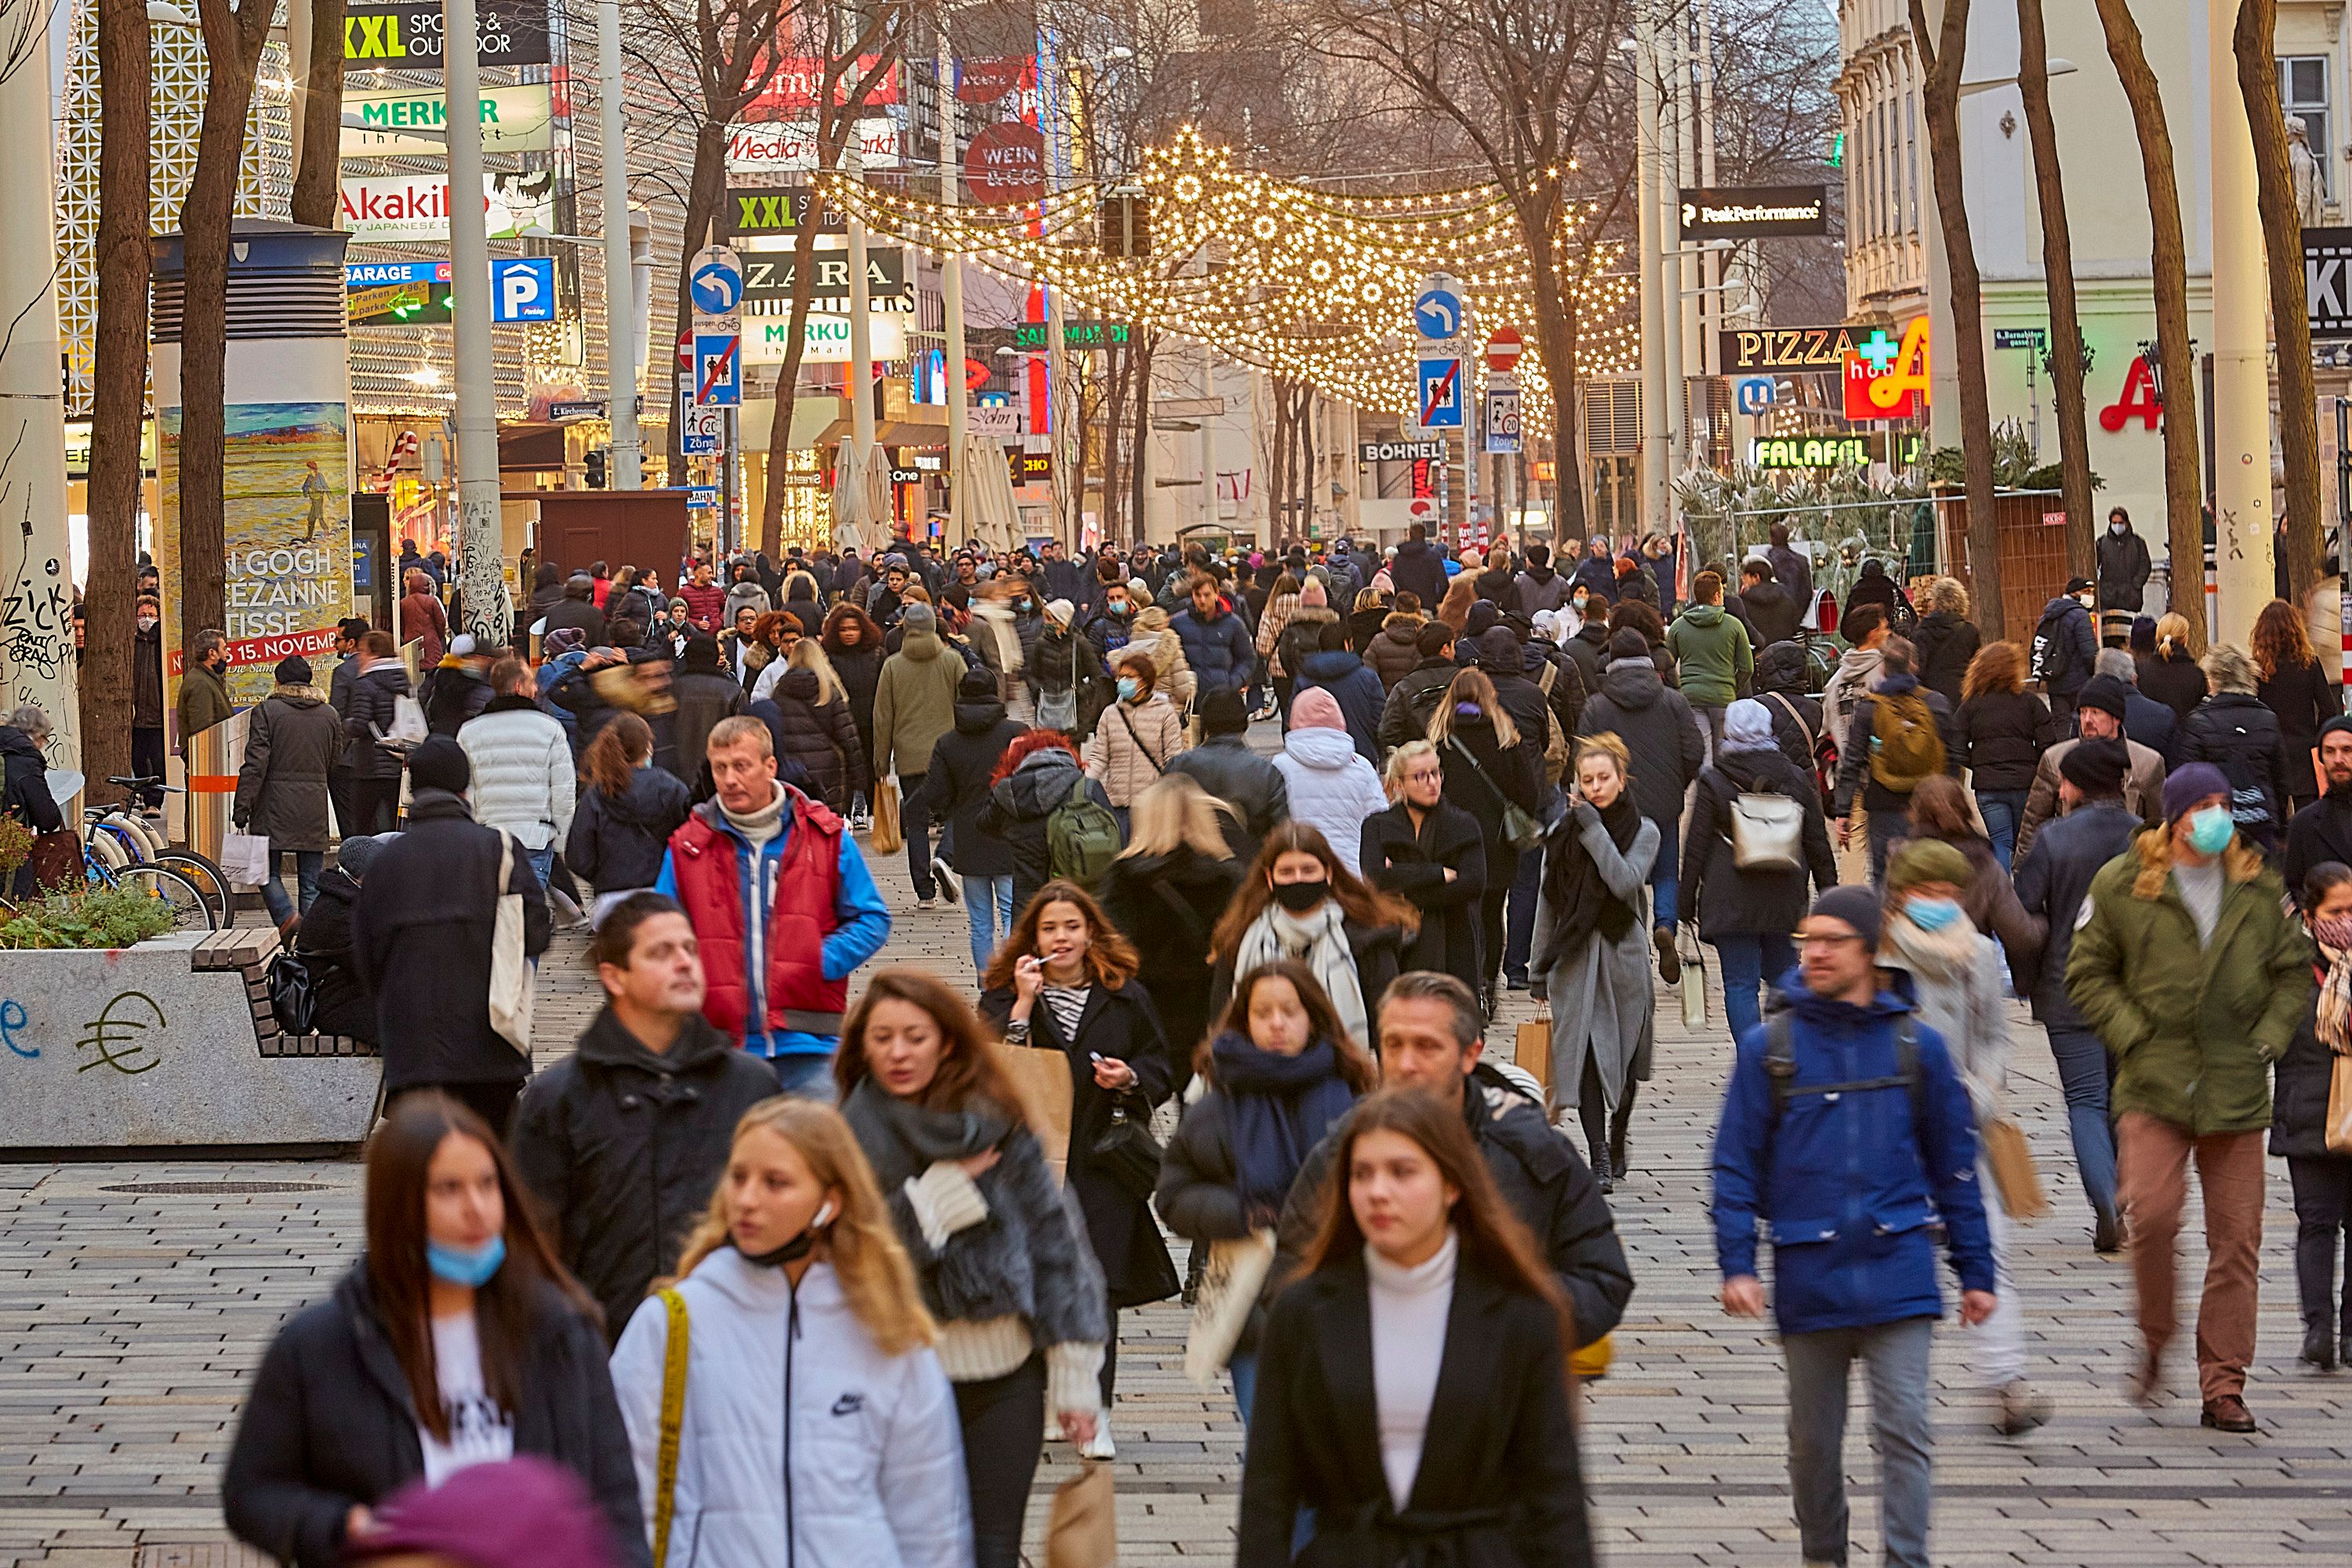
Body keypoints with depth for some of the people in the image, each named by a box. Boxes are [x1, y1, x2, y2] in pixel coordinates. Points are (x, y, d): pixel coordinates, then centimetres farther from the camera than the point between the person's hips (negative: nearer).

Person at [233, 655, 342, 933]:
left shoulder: (266, 710, -5)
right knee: (311, 881, 8)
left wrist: (242, 807, -8)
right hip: (314, 806, 3)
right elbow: (334, 762, 16)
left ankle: (287, 916, -16)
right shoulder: (329, 715, 8)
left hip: (275, 805, -3)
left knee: (268, 871, 7)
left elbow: (255, 764, -10)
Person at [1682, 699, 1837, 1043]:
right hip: (1782, 898, 3)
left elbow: (1696, 846, -2)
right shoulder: (1796, 779, 5)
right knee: (1782, 971, 19)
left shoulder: (1713, 782, -4)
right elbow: (1817, 839, 10)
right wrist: (1829, 889, 18)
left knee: (1741, 983, 0)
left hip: (1730, 899, -3)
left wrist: (1686, 897, 5)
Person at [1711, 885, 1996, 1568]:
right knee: (1813, 1438, 12)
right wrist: (1736, 1264, -6)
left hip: (1897, 1273, -1)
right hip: (1808, 1276, 1)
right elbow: (1737, 1166, 3)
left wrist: (1976, 1272, 10)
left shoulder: (1917, 1045, 4)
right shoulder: (1769, 1047, 2)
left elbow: (1954, 1166, 10)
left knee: (1905, 1429, -8)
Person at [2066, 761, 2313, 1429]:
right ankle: (2155, 1336, 9)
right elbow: (2088, 972, 5)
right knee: (2153, 1212, -18)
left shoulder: (2261, 889, 9)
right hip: (2153, 1085, -2)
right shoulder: (2122, 886, 1)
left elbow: (2294, 971, 16)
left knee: (2236, 1235, 1)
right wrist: (2134, 1035, -6)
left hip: (2238, 1091, 2)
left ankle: (2223, 1385, 9)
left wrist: (2269, 1036, 2)